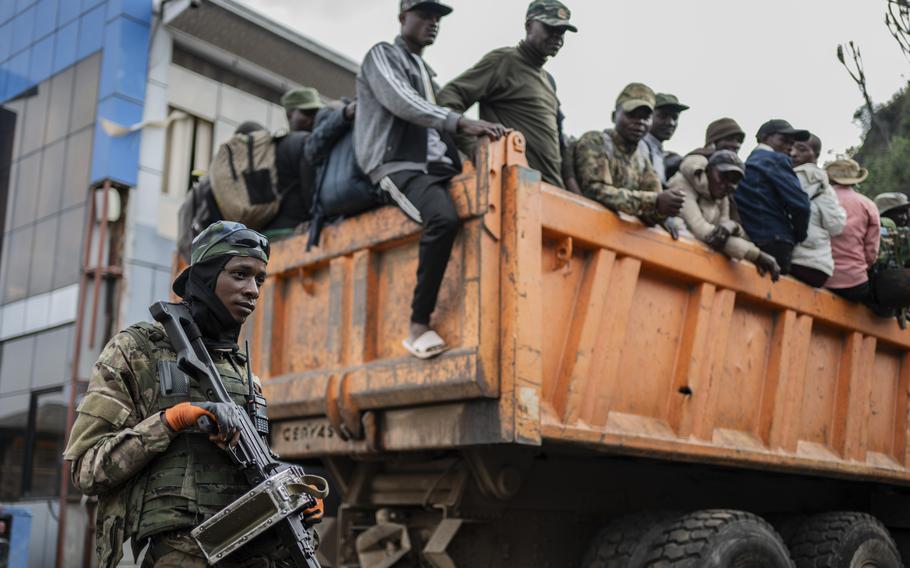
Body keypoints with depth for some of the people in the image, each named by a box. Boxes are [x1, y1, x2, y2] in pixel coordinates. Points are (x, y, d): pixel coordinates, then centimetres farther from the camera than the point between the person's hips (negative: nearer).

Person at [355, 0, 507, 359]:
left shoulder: (427, 71, 30)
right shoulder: (382, 55, 6)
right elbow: (401, 102, -13)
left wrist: (471, 133, 8)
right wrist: (460, 122, -23)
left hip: (436, 166, 8)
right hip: (400, 166, -8)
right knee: (444, 218, -36)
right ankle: (418, 327, -30)